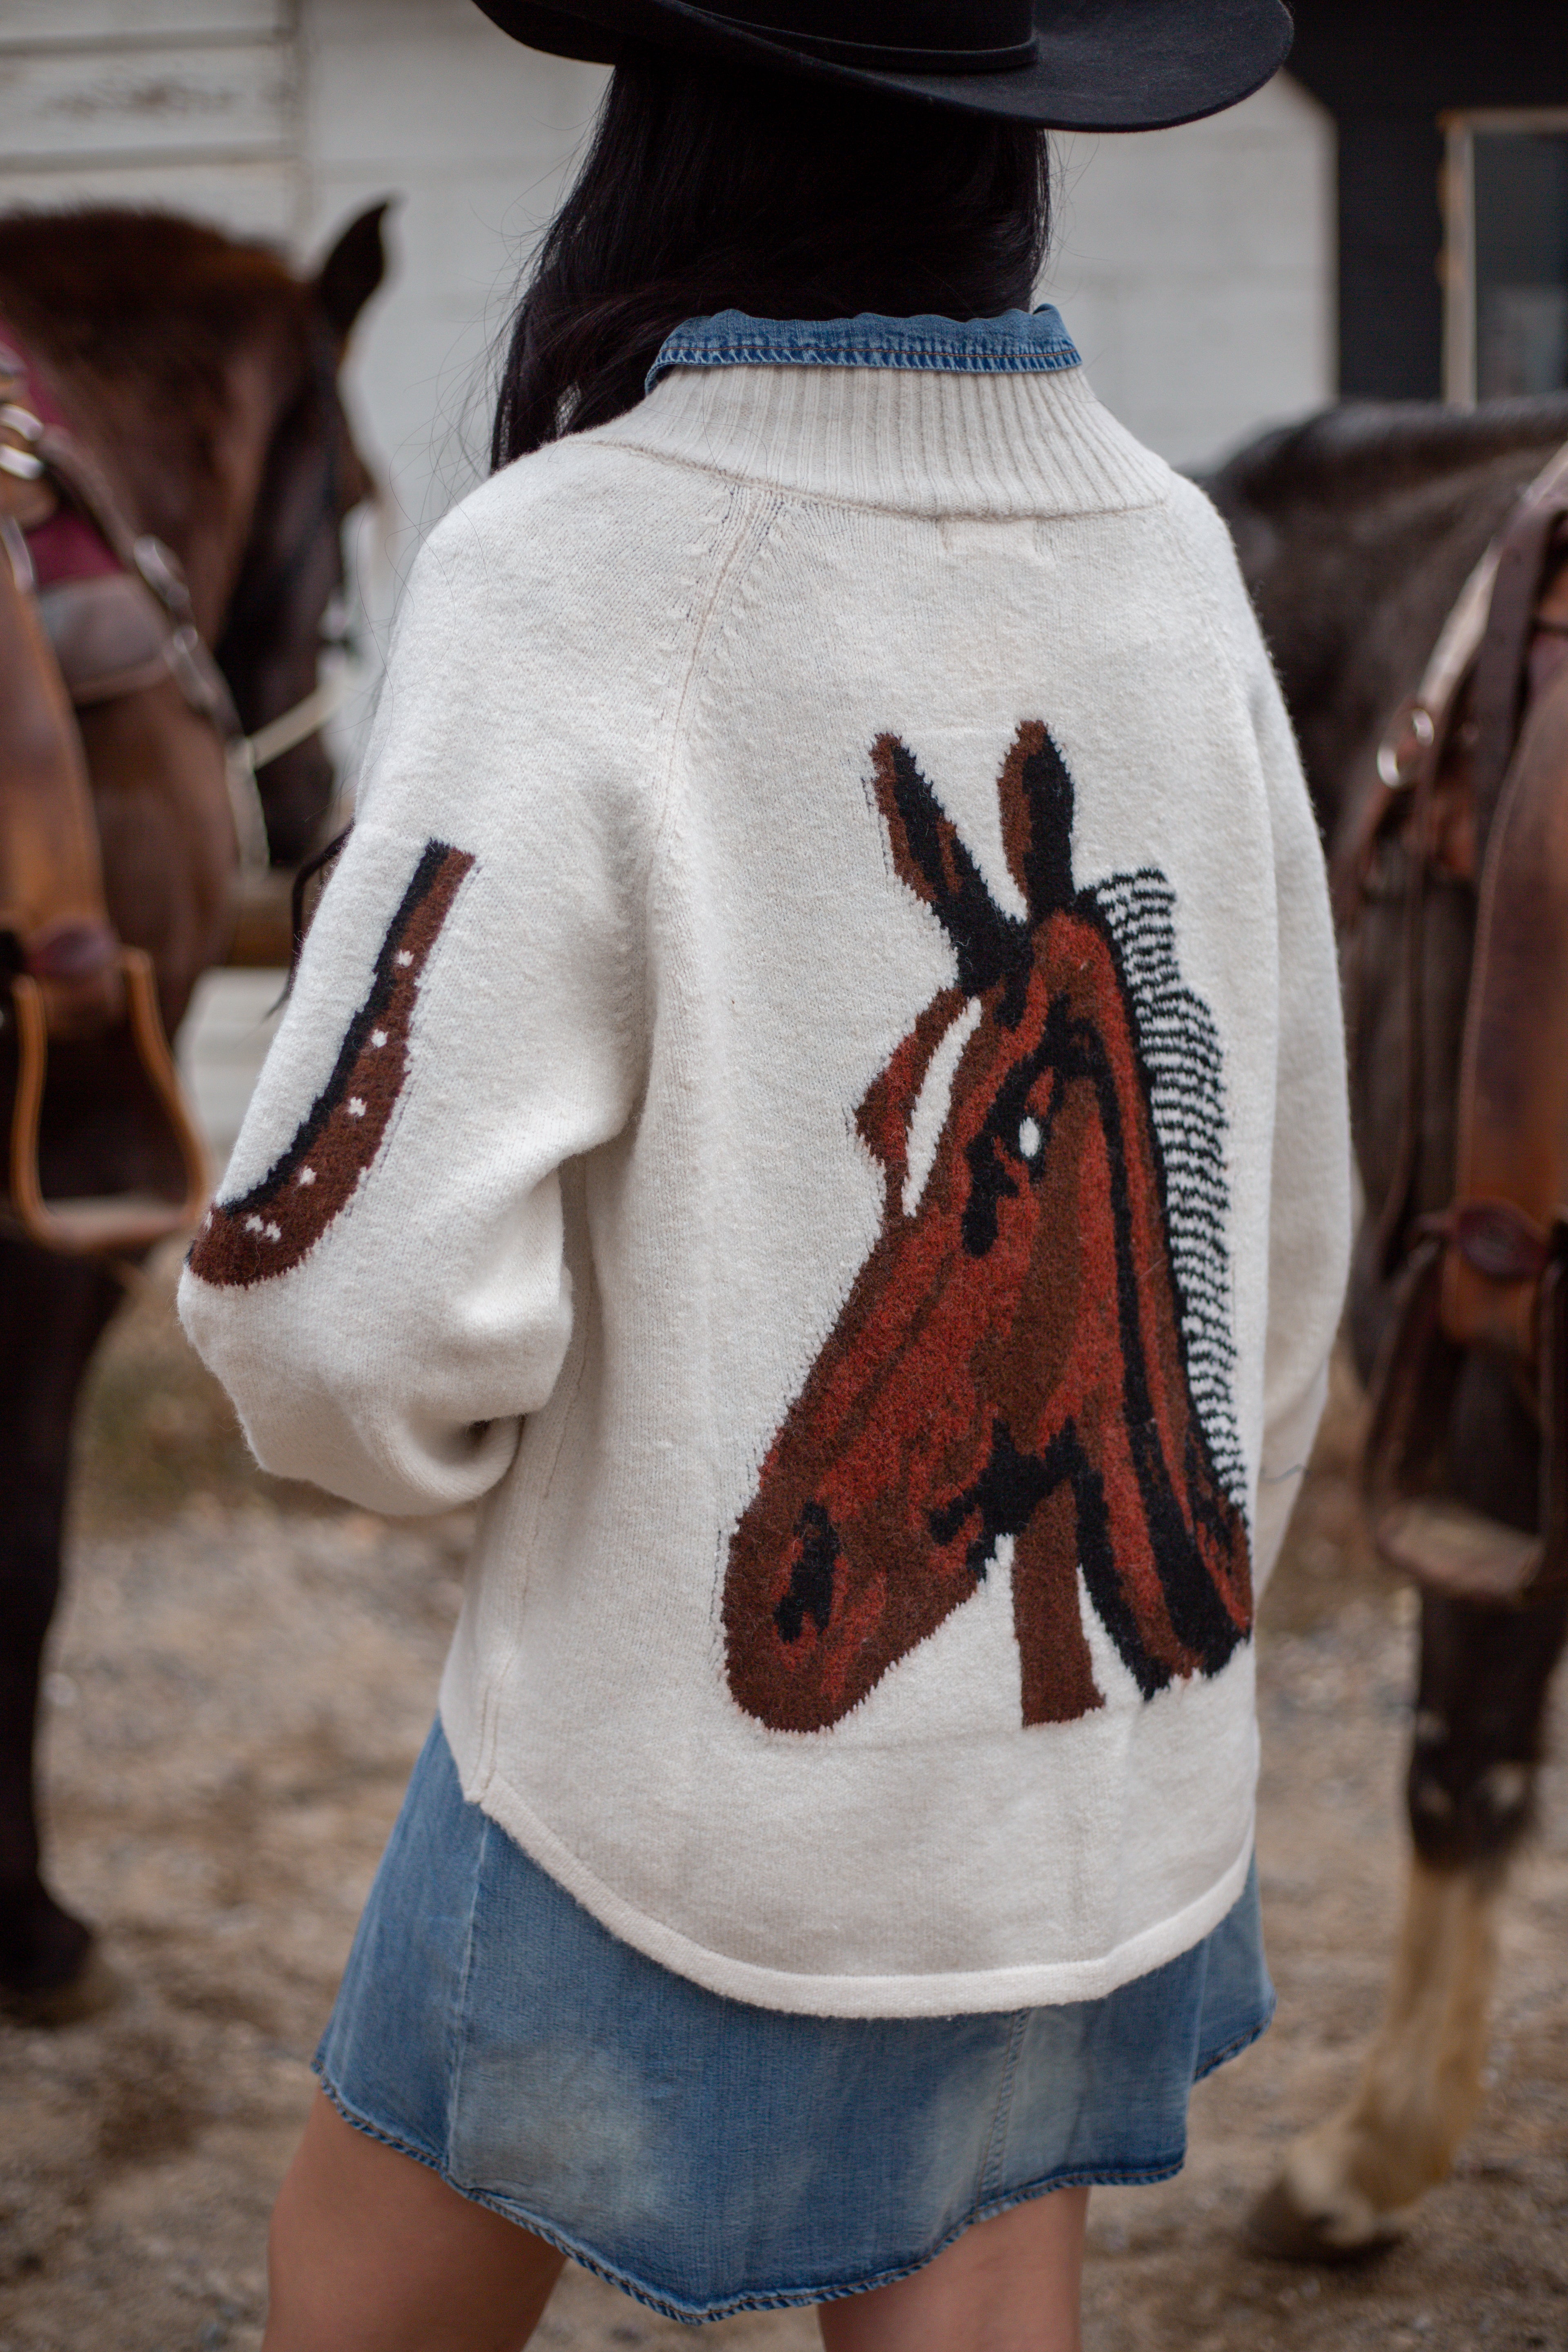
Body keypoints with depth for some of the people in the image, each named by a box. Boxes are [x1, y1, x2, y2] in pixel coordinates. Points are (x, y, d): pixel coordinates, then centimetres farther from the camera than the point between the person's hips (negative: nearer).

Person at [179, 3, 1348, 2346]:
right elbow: (1286, 1204, 7)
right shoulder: (1171, 559, -2)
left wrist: (435, 1430, -2)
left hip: (683, 1786, -5)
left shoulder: (577, 577, -20)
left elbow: (358, 1298, -26)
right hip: (1115, 1776, 5)